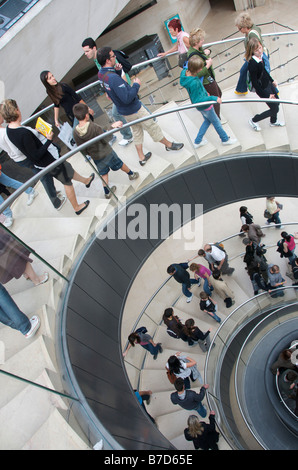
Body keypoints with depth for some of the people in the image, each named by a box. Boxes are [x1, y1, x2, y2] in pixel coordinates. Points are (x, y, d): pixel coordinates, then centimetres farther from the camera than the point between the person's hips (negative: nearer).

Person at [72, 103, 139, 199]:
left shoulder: (75, 132, -18)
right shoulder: (94, 127, -32)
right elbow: (105, 140, -20)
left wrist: (90, 153, 13)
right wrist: (112, 127, -13)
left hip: (95, 157, 4)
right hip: (106, 152, -3)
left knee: (103, 173, 24)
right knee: (120, 164, 23)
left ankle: (107, 192, 34)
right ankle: (131, 174, 47)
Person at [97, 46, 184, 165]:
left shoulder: (101, 74, -6)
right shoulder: (114, 78, -34)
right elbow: (127, 98, -35)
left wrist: (117, 70, -4)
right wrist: (136, 85, -21)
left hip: (123, 110, 9)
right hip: (134, 110, -9)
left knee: (136, 131, 24)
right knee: (152, 127, 12)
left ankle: (141, 158, 34)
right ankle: (168, 144, 33)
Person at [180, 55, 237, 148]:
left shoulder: (185, 72, -13)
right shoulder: (193, 83, -40)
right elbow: (196, 100, -33)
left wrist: (204, 92, 17)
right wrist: (213, 98, -33)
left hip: (201, 105, 8)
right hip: (205, 106, -8)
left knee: (207, 121, 30)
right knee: (216, 122, 17)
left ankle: (197, 141, 37)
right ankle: (225, 139, 41)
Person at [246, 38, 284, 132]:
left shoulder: (260, 56, -6)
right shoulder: (252, 64, -32)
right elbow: (254, 82, -26)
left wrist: (272, 80, 23)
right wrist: (266, 95, -22)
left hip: (268, 84, 9)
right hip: (262, 88, -8)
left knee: (276, 102, 25)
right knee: (275, 109, 4)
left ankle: (273, 121, 50)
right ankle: (253, 120, 19)